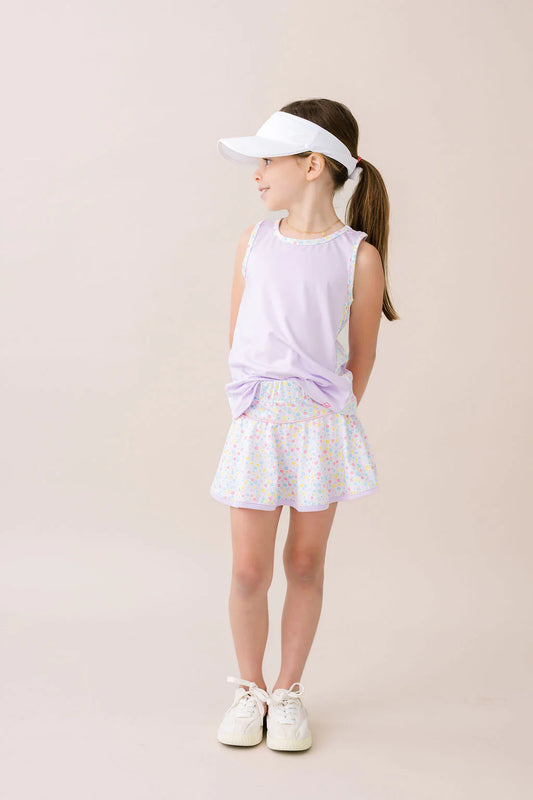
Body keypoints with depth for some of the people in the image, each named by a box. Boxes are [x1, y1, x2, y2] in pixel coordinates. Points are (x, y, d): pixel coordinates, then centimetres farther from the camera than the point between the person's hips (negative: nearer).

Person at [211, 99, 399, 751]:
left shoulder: (359, 255, -5)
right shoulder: (254, 241, 5)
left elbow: (362, 354, 4)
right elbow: (236, 335, 12)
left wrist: (334, 416, 3)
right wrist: (263, 406, 9)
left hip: (322, 422, -2)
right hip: (257, 420, 2)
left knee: (306, 562, 9)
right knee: (249, 569, 1)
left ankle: (288, 691, 26)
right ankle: (250, 688, 23)